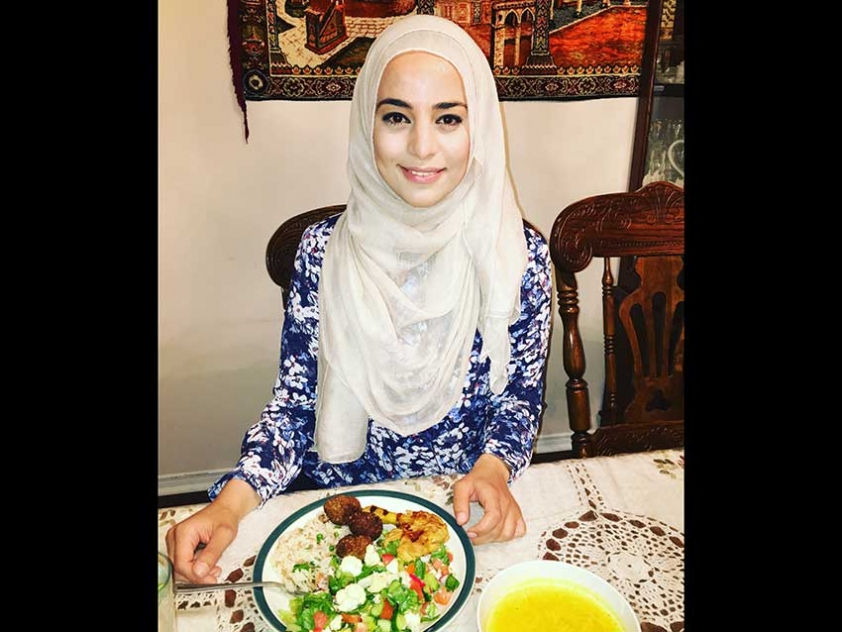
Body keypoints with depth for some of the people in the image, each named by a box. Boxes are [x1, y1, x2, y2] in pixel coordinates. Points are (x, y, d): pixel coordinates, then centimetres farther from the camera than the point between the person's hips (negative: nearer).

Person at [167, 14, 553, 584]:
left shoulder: (519, 254, -12)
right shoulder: (323, 252, -11)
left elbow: (522, 394, -1)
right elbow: (295, 400, -5)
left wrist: (492, 469, -19)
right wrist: (231, 501, -18)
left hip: (470, 511, 1)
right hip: (341, 502, 0)